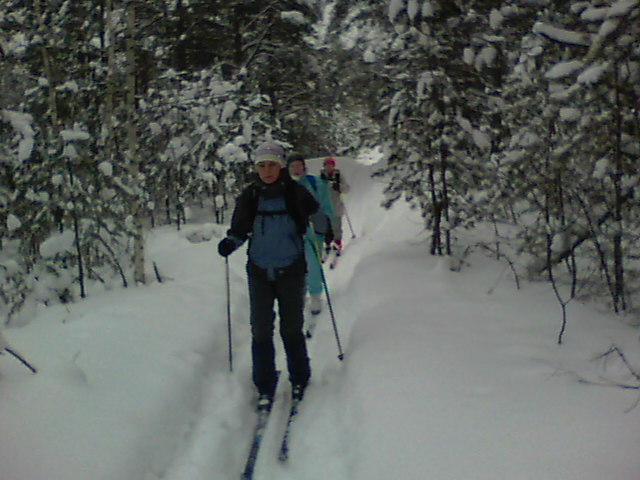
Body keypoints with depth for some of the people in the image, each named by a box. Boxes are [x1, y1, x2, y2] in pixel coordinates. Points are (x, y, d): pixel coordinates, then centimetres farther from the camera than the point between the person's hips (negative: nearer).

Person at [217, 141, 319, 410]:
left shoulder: (295, 193, -6)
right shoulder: (250, 196, -1)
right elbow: (239, 228, 8)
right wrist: (230, 242, -13)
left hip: (290, 272, -2)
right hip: (259, 273, 2)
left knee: (292, 329, 8)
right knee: (261, 331, 3)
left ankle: (299, 380, 27)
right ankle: (265, 388, 15)